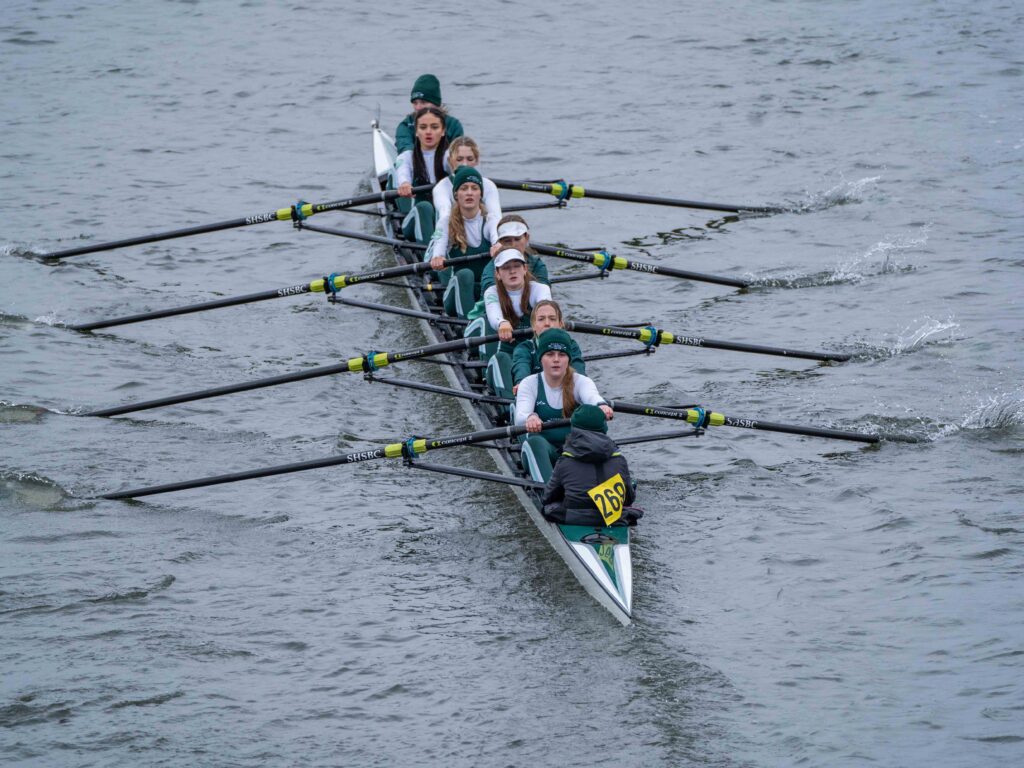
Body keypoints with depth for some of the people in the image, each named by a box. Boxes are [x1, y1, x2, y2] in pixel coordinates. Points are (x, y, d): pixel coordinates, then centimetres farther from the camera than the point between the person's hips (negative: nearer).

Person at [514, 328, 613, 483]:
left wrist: (601, 406, -51)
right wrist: (529, 418, -45)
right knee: (536, 442, -34)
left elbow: (592, 396, -24)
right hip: (540, 453, -1)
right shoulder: (529, 384, 1)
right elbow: (520, 416, -19)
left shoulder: (580, 382, 1)